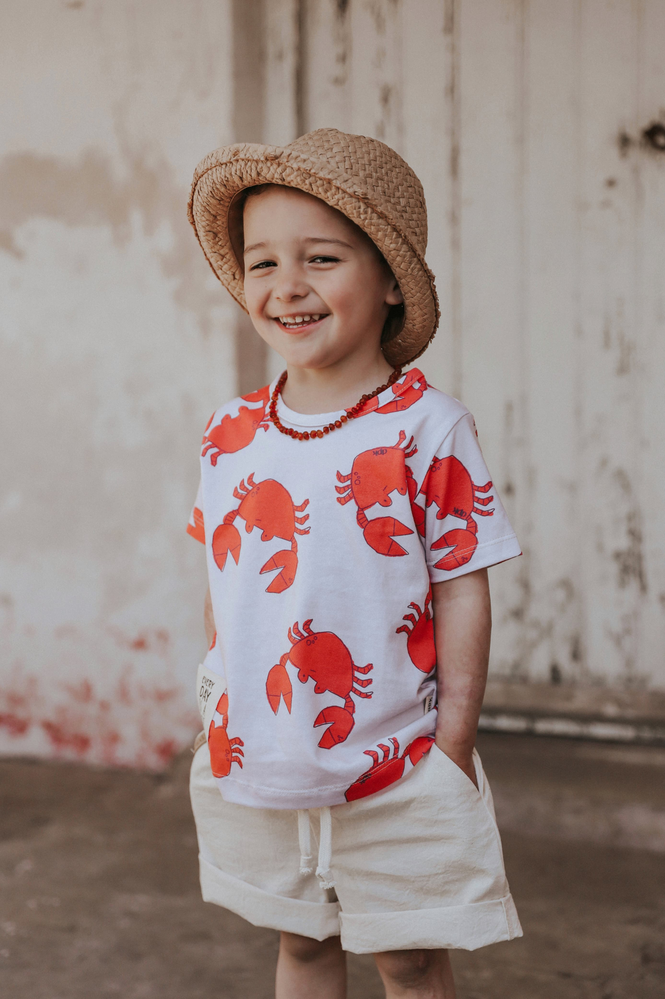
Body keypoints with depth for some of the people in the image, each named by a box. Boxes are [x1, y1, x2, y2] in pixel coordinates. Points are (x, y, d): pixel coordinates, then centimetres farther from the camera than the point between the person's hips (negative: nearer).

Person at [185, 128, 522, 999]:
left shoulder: (426, 428, -12)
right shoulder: (229, 436, 2)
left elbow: (463, 593, -9)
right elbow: (221, 590, 11)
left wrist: (452, 750, -9)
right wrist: (218, 717, 9)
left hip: (394, 777, -4)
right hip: (257, 768, 4)